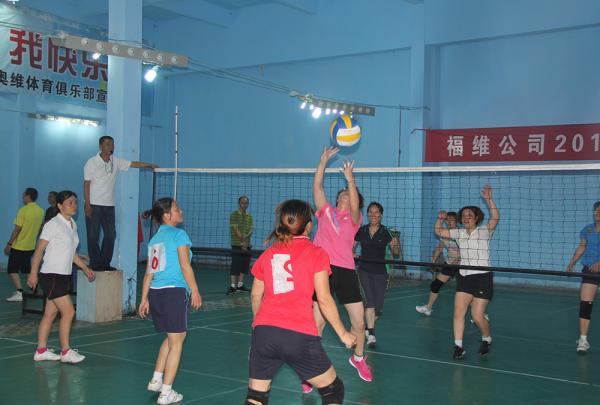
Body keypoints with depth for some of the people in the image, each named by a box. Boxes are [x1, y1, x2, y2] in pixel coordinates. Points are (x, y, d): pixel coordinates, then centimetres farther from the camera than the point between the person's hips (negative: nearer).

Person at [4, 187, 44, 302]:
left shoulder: (23, 210, -16)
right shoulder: (40, 211, 3)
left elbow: (17, 229, -17)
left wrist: (9, 244, -12)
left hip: (18, 246, -7)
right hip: (31, 246, 7)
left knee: (12, 270, -2)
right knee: (27, 269, 20)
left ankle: (19, 292, -12)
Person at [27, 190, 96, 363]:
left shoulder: (73, 225, 12)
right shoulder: (53, 224, -12)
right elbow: (39, 250, -12)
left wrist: (85, 268, 18)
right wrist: (33, 273, -15)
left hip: (64, 276, 8)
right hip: (51, 276, -8)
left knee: (50, 314, 11)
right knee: (69, 312, -9)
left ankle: (41, 351, 17)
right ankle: (66, 352, -1)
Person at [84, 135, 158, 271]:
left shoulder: (116, 162, 7)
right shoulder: (92, 162, -6)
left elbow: (133, 164, 10)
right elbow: (86, 185, -7)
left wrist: (150, 165, -1)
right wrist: (87, 205, -12)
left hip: (109, 205, 5)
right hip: (94, 205, -5)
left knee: (111, 235, 3)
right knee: (93, 236, -2)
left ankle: (105, 263, 13)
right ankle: (95, 263, 7)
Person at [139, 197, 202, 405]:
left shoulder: (154, 239, 16)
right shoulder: (179, 235, -5)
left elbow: (149, 272, 17)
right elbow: (185, 266, -11)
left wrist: (144, 299, 19)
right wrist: (195, 291, -6)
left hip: (155, 293, 8)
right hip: (174, 292, -8)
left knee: (173, 337, 24)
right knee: (176, 341, 1)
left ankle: (156, 380, 27)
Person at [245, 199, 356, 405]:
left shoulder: (268, 254, 11)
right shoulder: (316, 254, -1)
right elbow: (324, 299, -5)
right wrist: (343, 333, 5)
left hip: (264, 332, 4)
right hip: (300, 336, -4)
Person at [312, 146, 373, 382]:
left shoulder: (354, 219, 9)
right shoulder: (326, 212, 12)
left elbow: (354, 207, -14)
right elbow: (317, 186, 2)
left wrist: (350, 180, -26)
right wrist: (324, 160, -5)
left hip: (345, 271, 1)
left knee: (359, 322, 4)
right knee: (317, 322, -5)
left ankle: (358, 358, 32)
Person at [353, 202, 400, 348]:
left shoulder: (385, 233, -5)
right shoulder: (361, 231, 0)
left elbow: (395, 255, -4)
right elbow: (351, 247, 10)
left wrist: (395, 245, -25)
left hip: (380, 272, 0)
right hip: (364, 270, 0)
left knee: (378, 306, 3)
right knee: (370, 300, -17)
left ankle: (368, 328, 30)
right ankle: (371, 335, -14)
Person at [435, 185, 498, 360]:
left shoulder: (484, 231, -4)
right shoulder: (459, 233, 9)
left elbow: (495, 218, -20)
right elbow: (438, 231, 14)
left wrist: (488, 199, -31)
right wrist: (440, 219, -6)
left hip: (482, 278, -4)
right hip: (464, 277, 5)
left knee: (478, 316, -4)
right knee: (458, 312, -7)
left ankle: (486, 339, 24)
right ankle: (458, 346, 0)